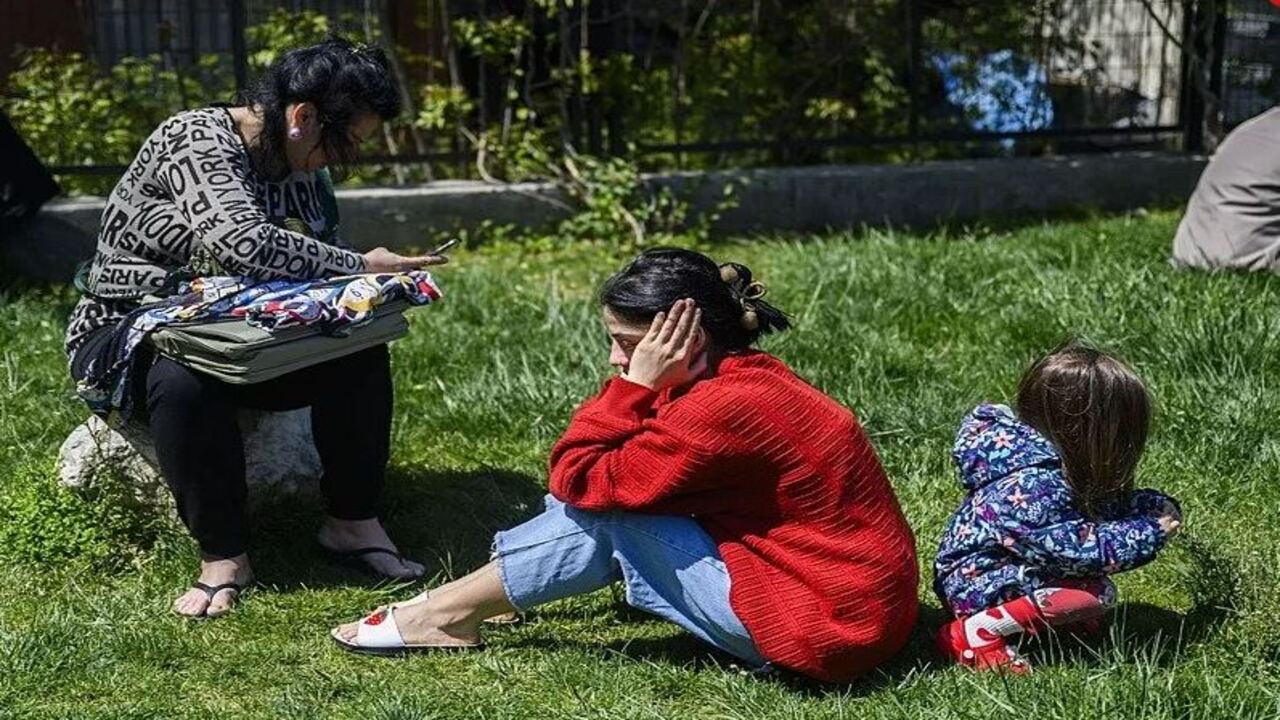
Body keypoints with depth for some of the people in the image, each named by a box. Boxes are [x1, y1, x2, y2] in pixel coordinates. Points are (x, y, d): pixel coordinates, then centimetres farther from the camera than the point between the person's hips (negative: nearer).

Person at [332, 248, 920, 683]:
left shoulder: (725, 408, -23)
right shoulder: (748, 377, 6)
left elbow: (576, 478, -17)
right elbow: (606, 474, 11)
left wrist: (639, 382, -15)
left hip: (828, 627, -9)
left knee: (606, 509, -8)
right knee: (615, 488, 8)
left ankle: (449, 614, 6)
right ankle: (472, 594, 16)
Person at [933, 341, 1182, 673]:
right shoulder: (1034, 485, -28)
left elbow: (1103, 505, 13)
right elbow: (1071, 547, -29)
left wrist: (1157, 506, -3)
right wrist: (1147, 534, -20)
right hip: (975, 585, -10)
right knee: (1095, 594, -23)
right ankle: (977, 633, -17)